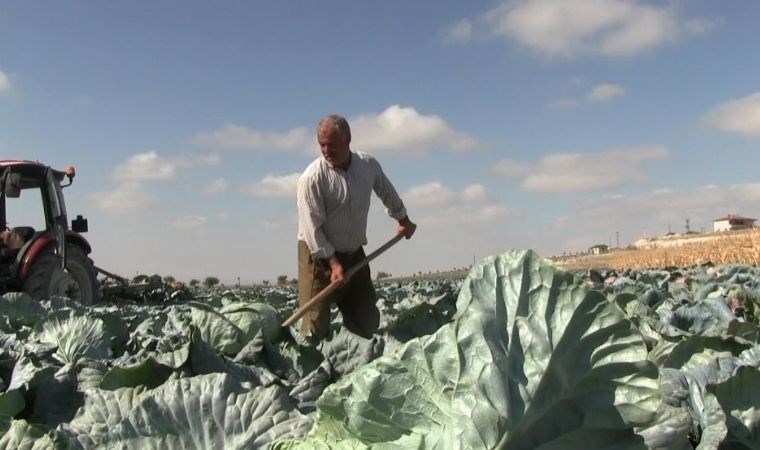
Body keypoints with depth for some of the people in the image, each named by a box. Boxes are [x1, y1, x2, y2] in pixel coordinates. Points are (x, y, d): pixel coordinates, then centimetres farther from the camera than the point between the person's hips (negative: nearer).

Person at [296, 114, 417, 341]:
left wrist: (404, 220, 32)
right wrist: (333, 262, -24)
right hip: (319, 255, -5)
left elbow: (387, 192, 19)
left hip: (354, 253, 6)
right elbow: (312, 227, -20)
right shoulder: (312, 177, -18)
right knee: (316, 327, -10)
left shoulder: (369, 165, -2)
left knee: (367, 322, 8)